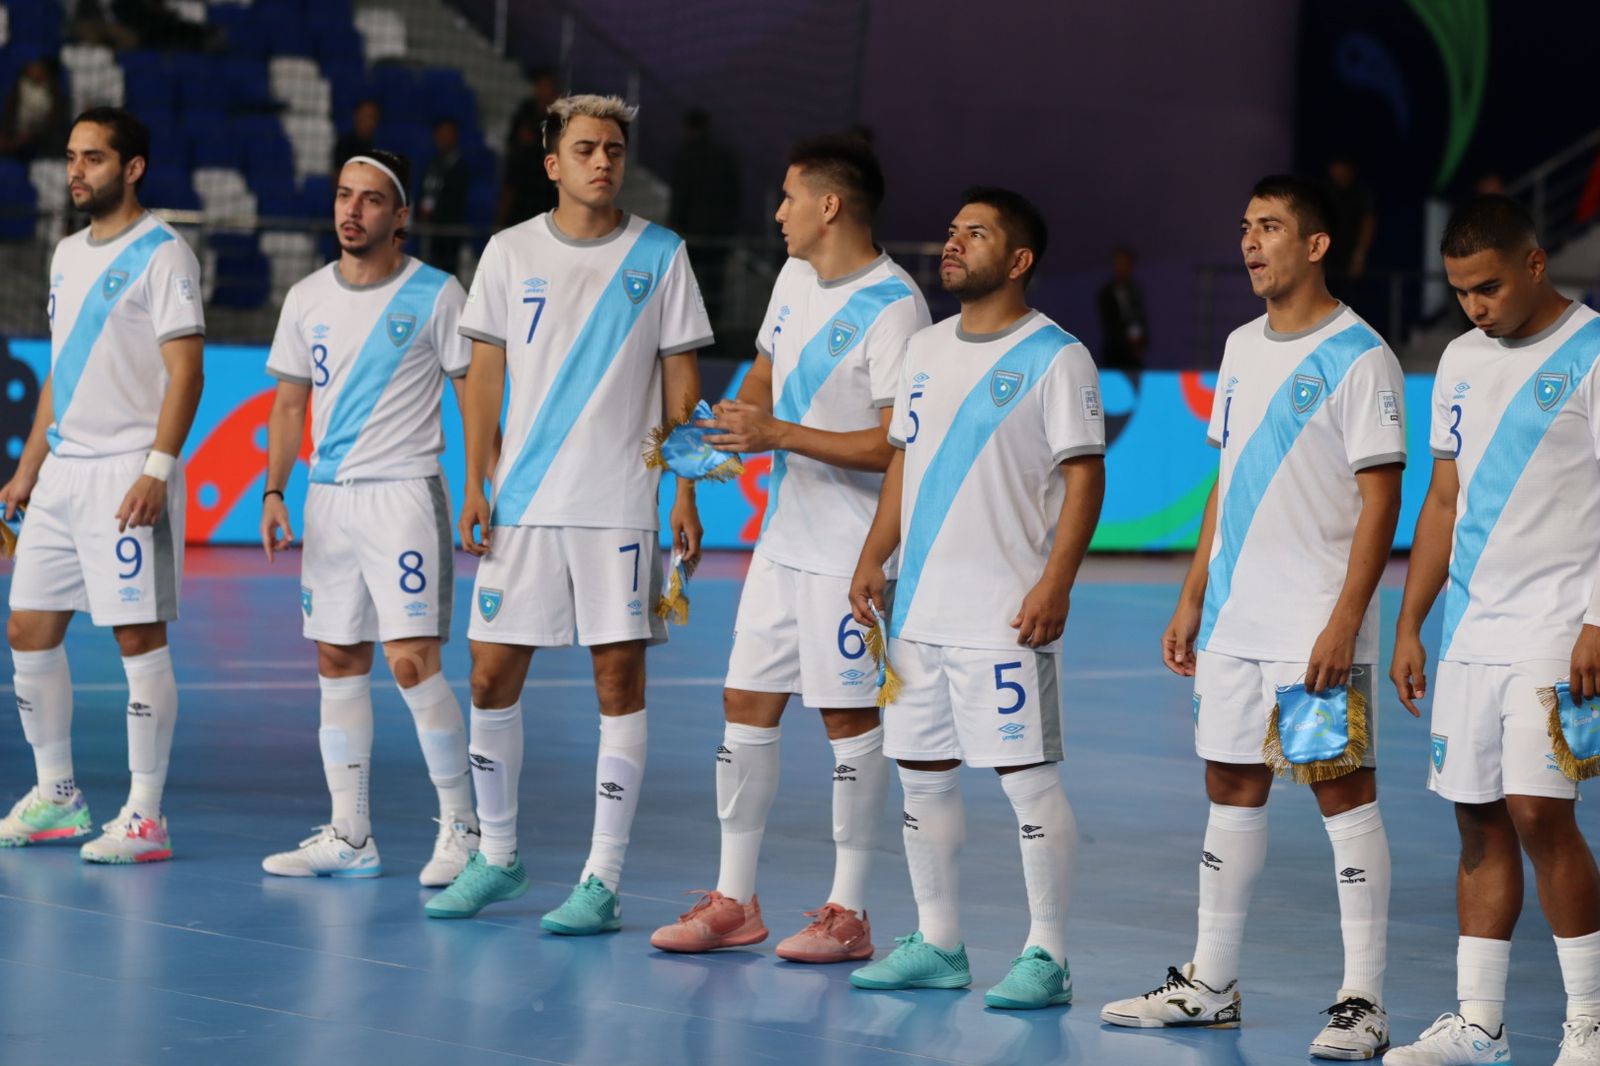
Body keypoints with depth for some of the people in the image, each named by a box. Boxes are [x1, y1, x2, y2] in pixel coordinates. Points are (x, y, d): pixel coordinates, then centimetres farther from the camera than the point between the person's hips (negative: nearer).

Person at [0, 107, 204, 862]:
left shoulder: (162, 255, -8)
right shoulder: (68, 255, 16)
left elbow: (185, 373, -14)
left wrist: (157, 470, -22)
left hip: (128, 473, -8)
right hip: (62, 473, 8)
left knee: (139, 637, -6)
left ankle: (145, 816, -2)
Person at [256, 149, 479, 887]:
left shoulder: (435, 295, -4)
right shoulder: (308, 298, 10)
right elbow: (290, 404, 16)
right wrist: (274, 492, 6)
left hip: (404, 494, -6)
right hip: (328, 497, 6)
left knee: (412, 662, -13)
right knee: (338, 664, 7)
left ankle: (461, 828, -4)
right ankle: (349, 836, 13)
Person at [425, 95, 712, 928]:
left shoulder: (660, 256, 3)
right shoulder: (510, 252, 7)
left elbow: (680, 382, 4)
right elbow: (485, 376, 9)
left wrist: (684, 493, -2)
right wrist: (476, 486, 2)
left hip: (621, 505, -2)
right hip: (522, 504, 2)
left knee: (620, 679, -3)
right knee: (492, 677, 3)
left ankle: (603, 881, 1)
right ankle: (496, 854, 20)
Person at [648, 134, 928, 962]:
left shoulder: (893, 307, -17)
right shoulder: (795, 278, 10)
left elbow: (899, 443, -21)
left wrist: (781, 434, -23)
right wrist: (730, 426, 2)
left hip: (852, 547, -9)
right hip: (784, 536, 9)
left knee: (849, 716, -2)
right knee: (745, 706, 9)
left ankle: (848, 911, 6)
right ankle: (734, 901, 16)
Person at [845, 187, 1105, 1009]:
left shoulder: (1054, 358, -7)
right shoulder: (925, 350, 14)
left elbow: (1085, 477, -11)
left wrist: (1056, 584, -19)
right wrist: (873, 560, 11)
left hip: (1006, 613, -7)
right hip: (919, 605, 8)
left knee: (1027, 775, -6)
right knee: (922, 771, 10)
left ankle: (1046, 956, 0)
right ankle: (936, 945, 20)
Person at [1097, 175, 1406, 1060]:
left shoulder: (1358, 357, -9)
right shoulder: (1241, 349, 13)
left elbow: (1381, 500, -12)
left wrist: (1345, 621, -18)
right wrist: (1191, 602, 15)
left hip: (1318, 629, -7)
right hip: (1234, 622, 7)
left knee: (1345, 793, -4)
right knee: (1231, 788, 11)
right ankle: (1210, 984, 19)